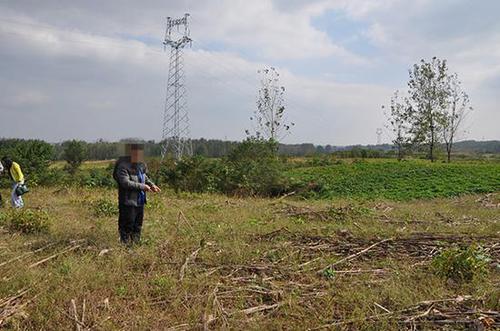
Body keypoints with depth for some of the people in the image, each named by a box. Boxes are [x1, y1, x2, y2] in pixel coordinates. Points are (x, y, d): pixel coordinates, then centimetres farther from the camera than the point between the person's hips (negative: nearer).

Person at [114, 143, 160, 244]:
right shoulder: (123, 166, -17)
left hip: (140, 201, 8)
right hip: (128, 202, -8)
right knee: (127, 227, 0)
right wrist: (142, 186, -25)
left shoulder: (141, 165, 8)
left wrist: (151, 184, 4)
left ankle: (136, 243, 33)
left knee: (138, 226, 19)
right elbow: (125, 182, -27)